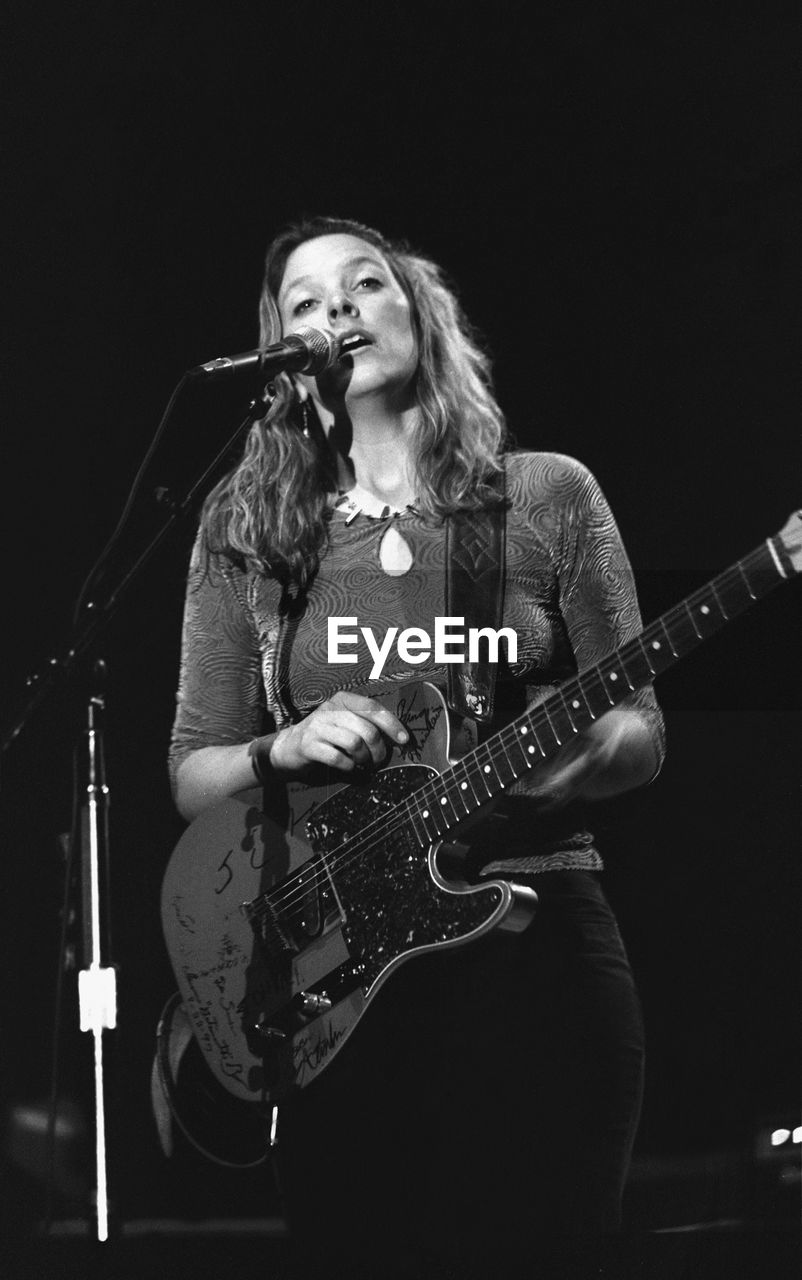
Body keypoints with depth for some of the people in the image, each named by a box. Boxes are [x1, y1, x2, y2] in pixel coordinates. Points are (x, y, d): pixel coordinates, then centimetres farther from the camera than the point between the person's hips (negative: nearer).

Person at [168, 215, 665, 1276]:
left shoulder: (547, 495, 6)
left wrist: (581, 747, -16)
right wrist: (285, 751, -12)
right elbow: (190, 777, 10)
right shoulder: (245, 531, 9)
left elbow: (643, 736, 7)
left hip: (533, 946, -1)